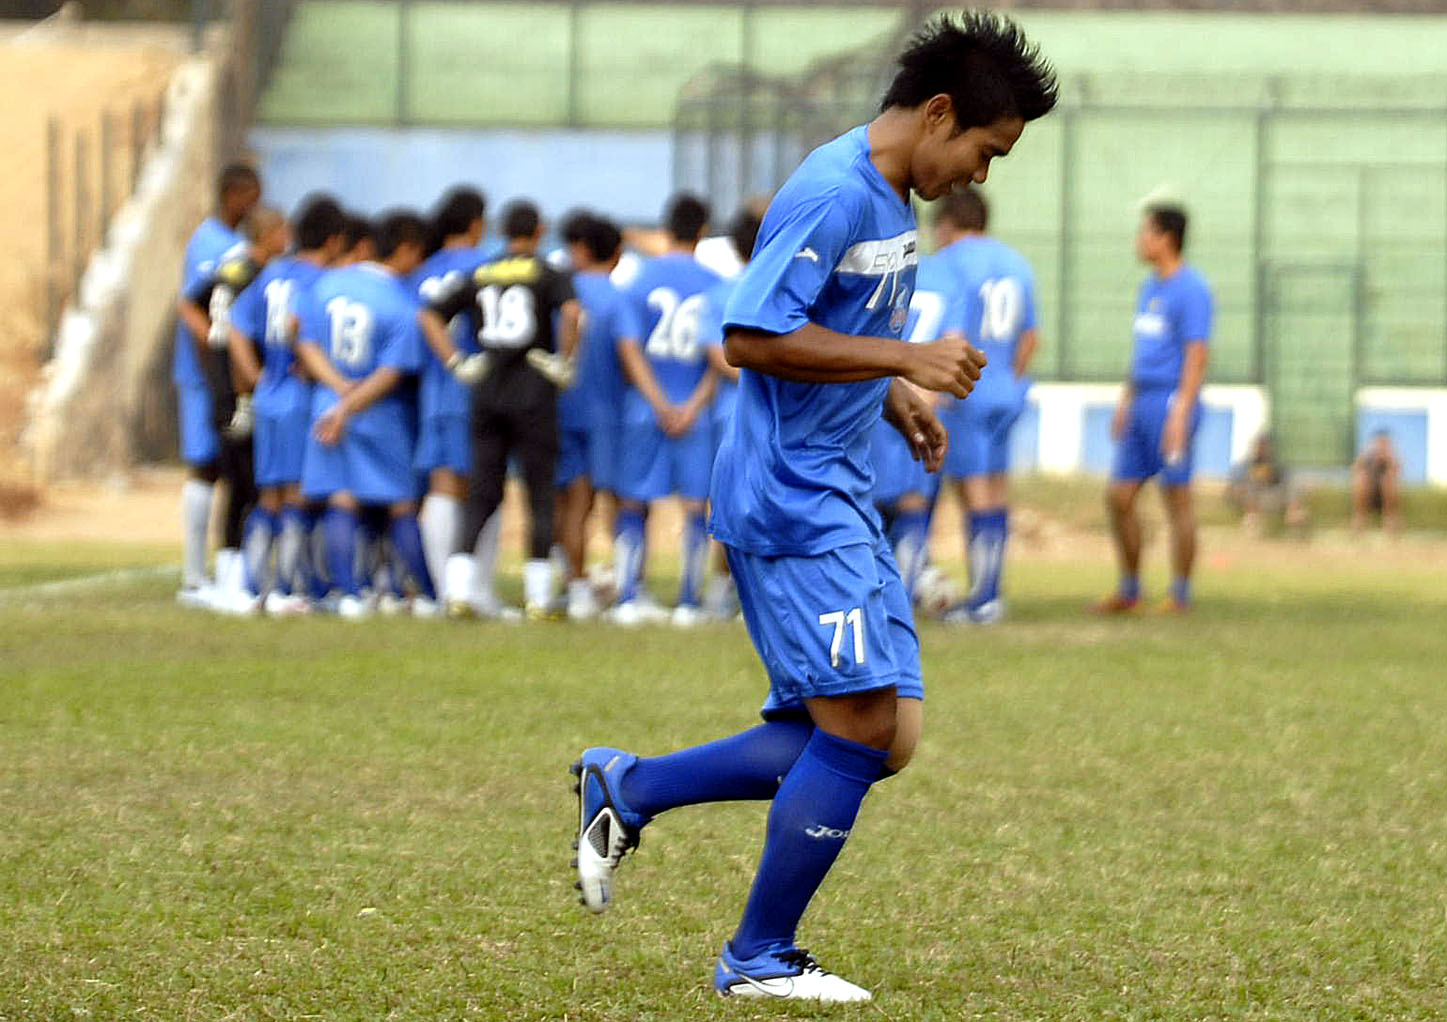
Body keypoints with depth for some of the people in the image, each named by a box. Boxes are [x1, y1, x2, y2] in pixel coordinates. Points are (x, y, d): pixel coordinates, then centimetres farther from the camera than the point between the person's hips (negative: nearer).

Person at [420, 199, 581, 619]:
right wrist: (563, 362, -10)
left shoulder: (481, 275, 10)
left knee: (482, 492, 8)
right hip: (532, 396, -3)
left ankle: (460, 588, -4)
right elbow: (570, 311, -20)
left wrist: (456, 363, 4)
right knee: (539, 493, 4)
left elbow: (431, 314, 5)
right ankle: (538, 595, 1)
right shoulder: (547, 274, -1)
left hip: (486, 395, 3)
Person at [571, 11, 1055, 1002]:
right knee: (858, 727, -10)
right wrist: (907, 359, -20)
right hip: (791, 501, -10)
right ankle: (760, 961, 3)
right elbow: (754, 338, -22)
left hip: (843, 500, 10)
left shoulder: (892, 200, 15)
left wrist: (896, 398, 12)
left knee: (881, 738, 6)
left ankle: (627, 788, 15)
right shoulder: (831, 194, -17)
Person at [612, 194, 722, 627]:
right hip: (696, 409, 0)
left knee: (633, 503, 7)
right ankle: (689, 600, 3)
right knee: (695, 505, 5)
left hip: (645, 408, 0)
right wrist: (692, 408, -5)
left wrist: (661, 405, -7)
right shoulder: (714, 286, 1)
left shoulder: (642, 278, 0)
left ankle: (628, 596, 1)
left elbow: (629, 348, -6)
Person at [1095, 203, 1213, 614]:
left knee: (1176, 497, -4)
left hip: (1171, 403, -9)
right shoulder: (1150, 287, 17)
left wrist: (1181, 413, -22)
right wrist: (1125, 402, 23)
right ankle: (1129, 591, 16)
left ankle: (1180, 596, 1)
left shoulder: (1191, 289, -10)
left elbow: (1197, 353, -16)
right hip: (1143, 403, 9)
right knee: (1119, 496, 7)